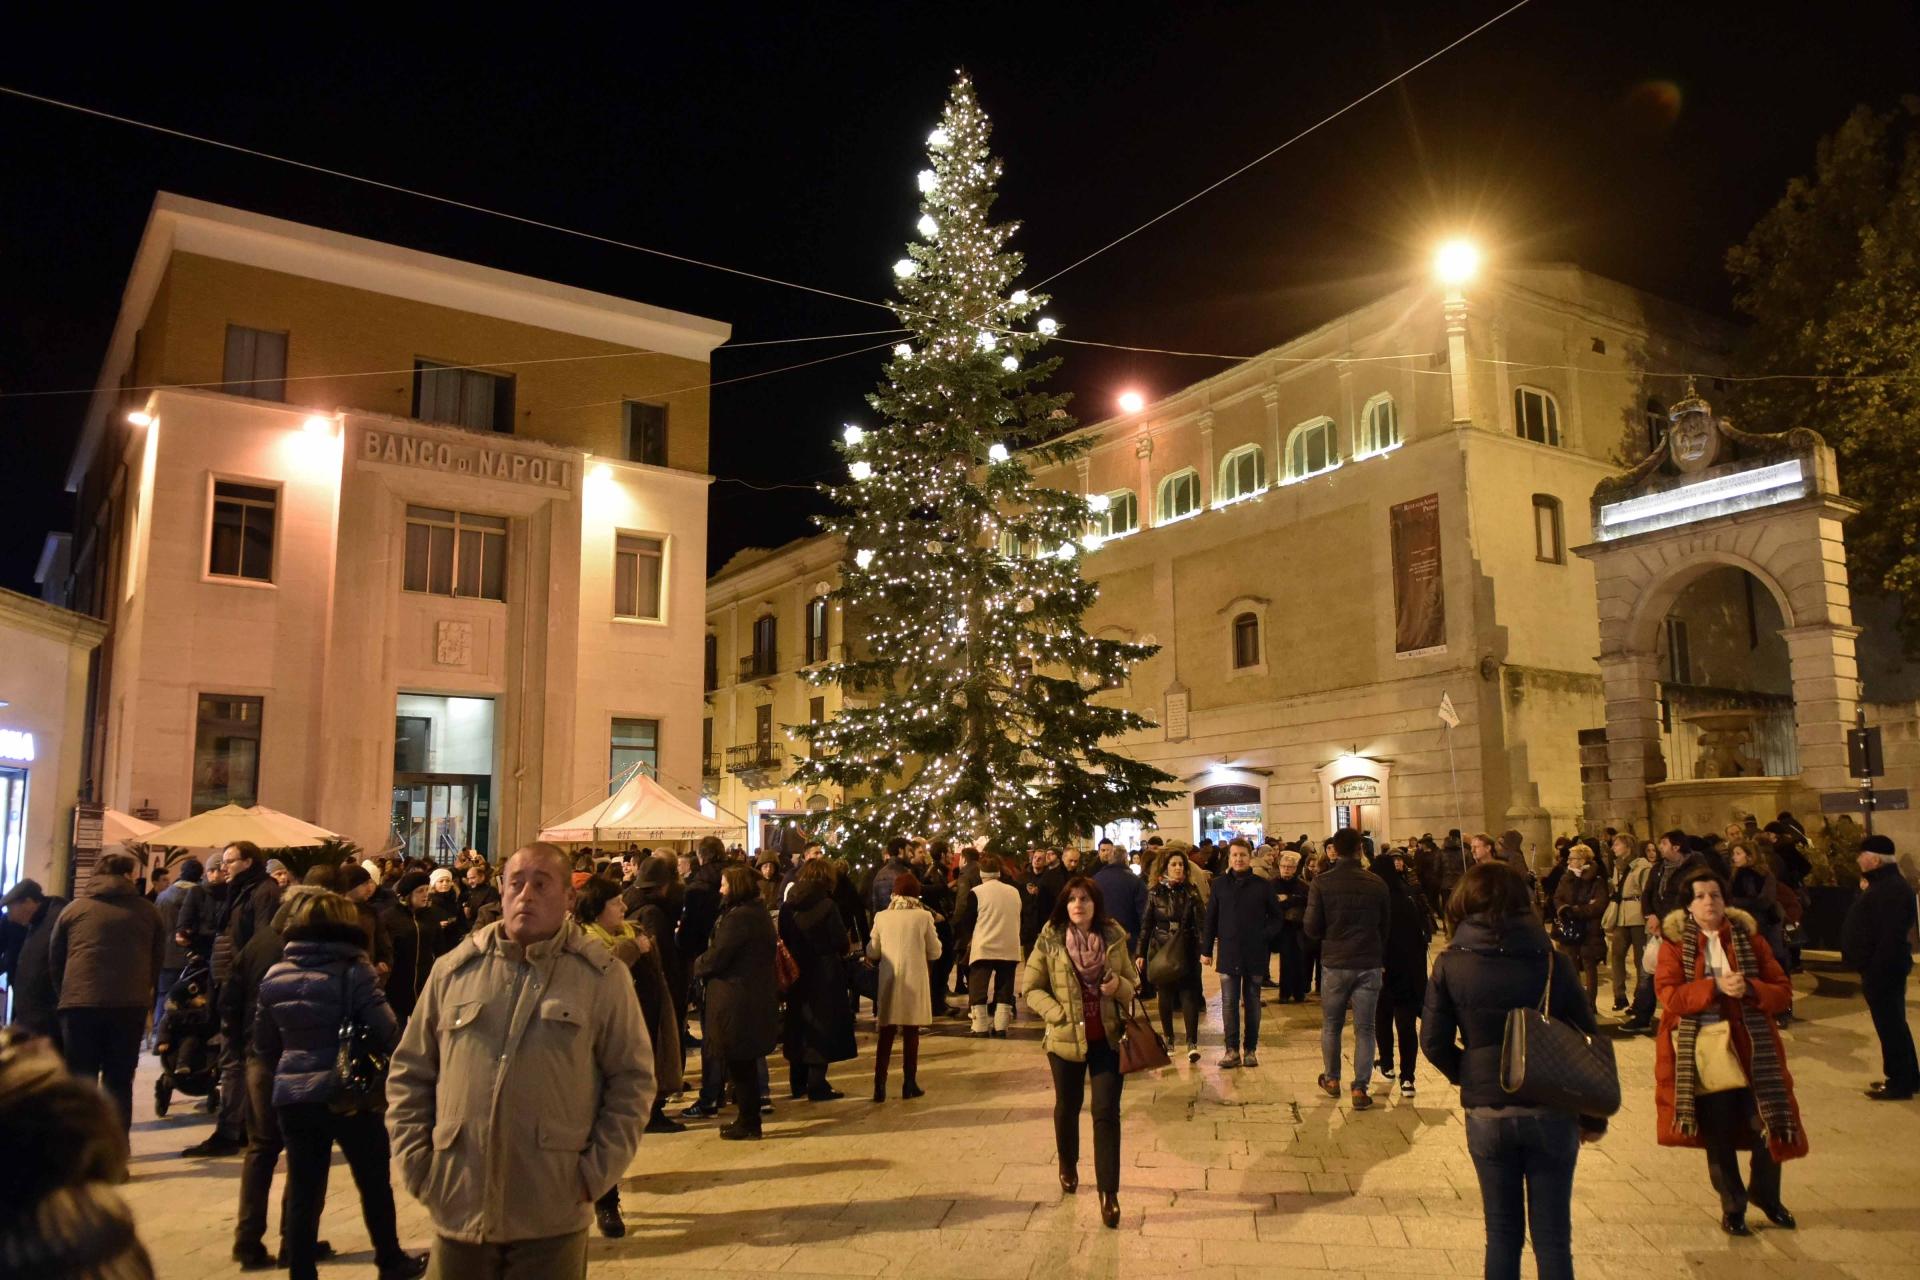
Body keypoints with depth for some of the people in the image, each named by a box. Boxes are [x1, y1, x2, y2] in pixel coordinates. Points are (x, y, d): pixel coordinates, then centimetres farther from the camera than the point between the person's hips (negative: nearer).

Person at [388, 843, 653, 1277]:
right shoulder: (455, 968, 6)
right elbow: (409, 1073, 12)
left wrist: (596, 1172, -6)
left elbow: (632, 1079, -1)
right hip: (458, 1210, 3)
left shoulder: (601, 975, -3)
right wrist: (416, 1162, 3)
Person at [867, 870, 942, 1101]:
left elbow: (872, 953, 4)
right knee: (911, 1034, 9)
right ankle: (909, 1084, 13)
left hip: (888, 980, 2)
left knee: (886, 1035, 9)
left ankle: (880, 1085, 5)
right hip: (914, 981, -2)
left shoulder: (881, 917, -1)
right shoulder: (923, 917, -6)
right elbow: (935, 952, 0)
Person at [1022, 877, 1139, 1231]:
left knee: (1107, 1113, -4)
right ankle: (1068, 1166, 44)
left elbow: (1134, 983, 9)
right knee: (1068, 1106, 19)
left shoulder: (1115, 938, -3)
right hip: (1066, 1039, 0)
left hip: (1108, 1039, 0)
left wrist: (1120, 986, -14)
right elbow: (1032, 988, -4)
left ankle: (1108, 1192, 3)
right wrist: (1058, 1013, -18)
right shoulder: (1049, 940, -9)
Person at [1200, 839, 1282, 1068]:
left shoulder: (1262, 885, -2)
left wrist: (1264, 935, -9)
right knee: (1229, 1003, 1)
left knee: (1252, 1003, 9)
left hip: (1255, 954, 0)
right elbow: (1210, 919, 5)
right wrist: (1206, 950, 4)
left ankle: (1251, 1050, 17)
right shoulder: (1219, 884, 2)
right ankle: (1232, 1050, 7)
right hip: (1228, 954, 1)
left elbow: (1276, 917, 6)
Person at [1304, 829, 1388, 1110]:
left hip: (1334, 963, 0)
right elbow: (1385, 926, 2)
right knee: (1364, 1028, 8)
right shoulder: (1377, 883, -6)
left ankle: (1332, 1080, 29)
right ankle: (1360, 1089, 7)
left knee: (1331, 1025, 17)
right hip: (1369, 964, 0)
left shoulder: (1321, 883, -10)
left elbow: (1312, 928, -10)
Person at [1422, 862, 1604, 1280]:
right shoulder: (1549, 958, -3)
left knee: (1502, 1234, 14)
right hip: (1551, 1112, 0)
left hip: (1487, 1114, 0)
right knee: (1553, 1237, 10)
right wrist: (1593, 1116, 9)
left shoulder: (1450, 964, -4)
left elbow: (1433, 1043, -5)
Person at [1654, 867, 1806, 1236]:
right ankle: (1732, 1207, 26)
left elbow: (1782, 990, 2)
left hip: (1752, 1048, 2)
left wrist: (1749, 989, -18)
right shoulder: (1675, 943, -1)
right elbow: (1668, 995, -12)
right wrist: (1715, 987, -23)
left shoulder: (1748, 937, 5)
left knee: (1768, 1125, 2)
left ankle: (1765, 1194, 31)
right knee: (1718, 1134, 6)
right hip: (1702, 1049, -1)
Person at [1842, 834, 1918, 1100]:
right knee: (1893, 1024, 18)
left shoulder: (1891, 890, -21)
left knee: (1890, 1025, -3)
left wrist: (1874, 971, -24)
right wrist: (1871, 969, 20)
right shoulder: (1885, 884, 14)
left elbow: (1891, 936, -26)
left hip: (1882, 970, -11)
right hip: (1881, 968, 11)